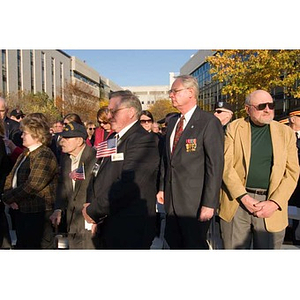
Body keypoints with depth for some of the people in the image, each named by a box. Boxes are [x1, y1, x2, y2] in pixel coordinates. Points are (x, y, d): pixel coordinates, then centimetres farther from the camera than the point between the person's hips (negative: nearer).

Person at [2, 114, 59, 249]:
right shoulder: (24, 154, 14)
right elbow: (11, 177, 13)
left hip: (37, 214, -9)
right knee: (21, 245, 18)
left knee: (32, 246, 0)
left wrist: (7, 197, -12)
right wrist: (9, 195, -6)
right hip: (20, 210, 9)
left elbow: (32, 186, -23)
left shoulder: (44, 155, -17)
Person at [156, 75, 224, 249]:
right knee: (174, 243, 19)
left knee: (195, 246, 7)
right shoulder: (172, 122, 11)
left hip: (195, 202, -7)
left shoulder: (209, 122, -13)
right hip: (172, 199, 7)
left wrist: (209, 203, -18)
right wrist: (162, 188, 13)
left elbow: (215, 165, -16)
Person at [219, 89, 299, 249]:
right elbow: (226, 165, -5)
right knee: (234, 248, 9)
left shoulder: (286, 132, 6)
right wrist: (244, 197, -13)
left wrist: (274, 203, -9)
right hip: (237, 201, -1)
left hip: (271, 204, 1)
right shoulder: (234, 128, 2)